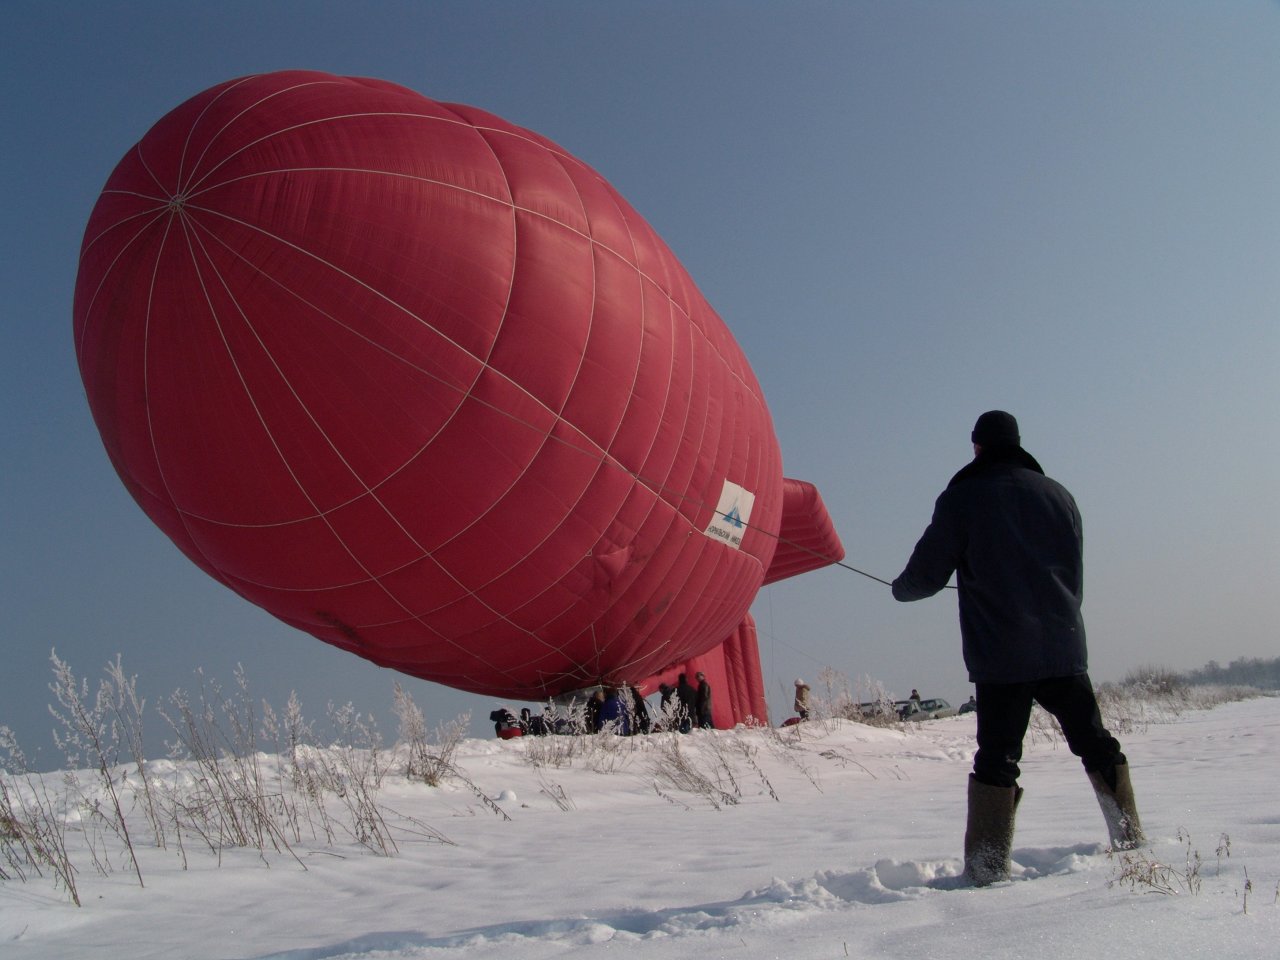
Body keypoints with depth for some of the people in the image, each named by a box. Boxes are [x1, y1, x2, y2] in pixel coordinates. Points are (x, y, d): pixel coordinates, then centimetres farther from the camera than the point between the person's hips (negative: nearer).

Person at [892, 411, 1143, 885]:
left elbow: (928, 572, -1)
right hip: (1064, 648, 3)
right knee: (1096, 745, 16)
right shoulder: (1057, 493, 9)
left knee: (997, 758, 0)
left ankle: (988, 867, -2)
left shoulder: (961, 498, -2)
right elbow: (1075, 573, 16)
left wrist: (900, 588, 20)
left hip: (1000, 655, -3)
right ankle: (1131, 841, 20)